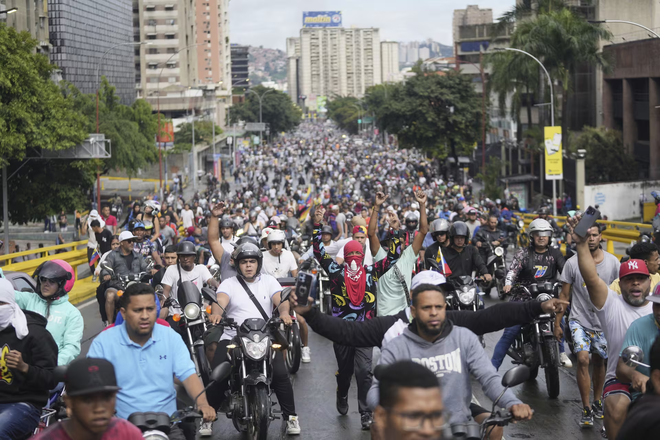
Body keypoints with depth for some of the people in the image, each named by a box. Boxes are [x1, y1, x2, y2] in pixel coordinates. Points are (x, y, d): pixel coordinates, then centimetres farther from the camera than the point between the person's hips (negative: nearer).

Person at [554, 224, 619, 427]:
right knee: (583, 359, -15)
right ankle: (586, 410, -9)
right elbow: (564, 295, 0)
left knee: (599, 362, 13)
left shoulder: (612, 262, -3)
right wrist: (557, 323, 1)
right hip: (579, 320, -2)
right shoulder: (572, 263, -7)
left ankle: (598, 403, 32)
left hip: (604, 322, 2)